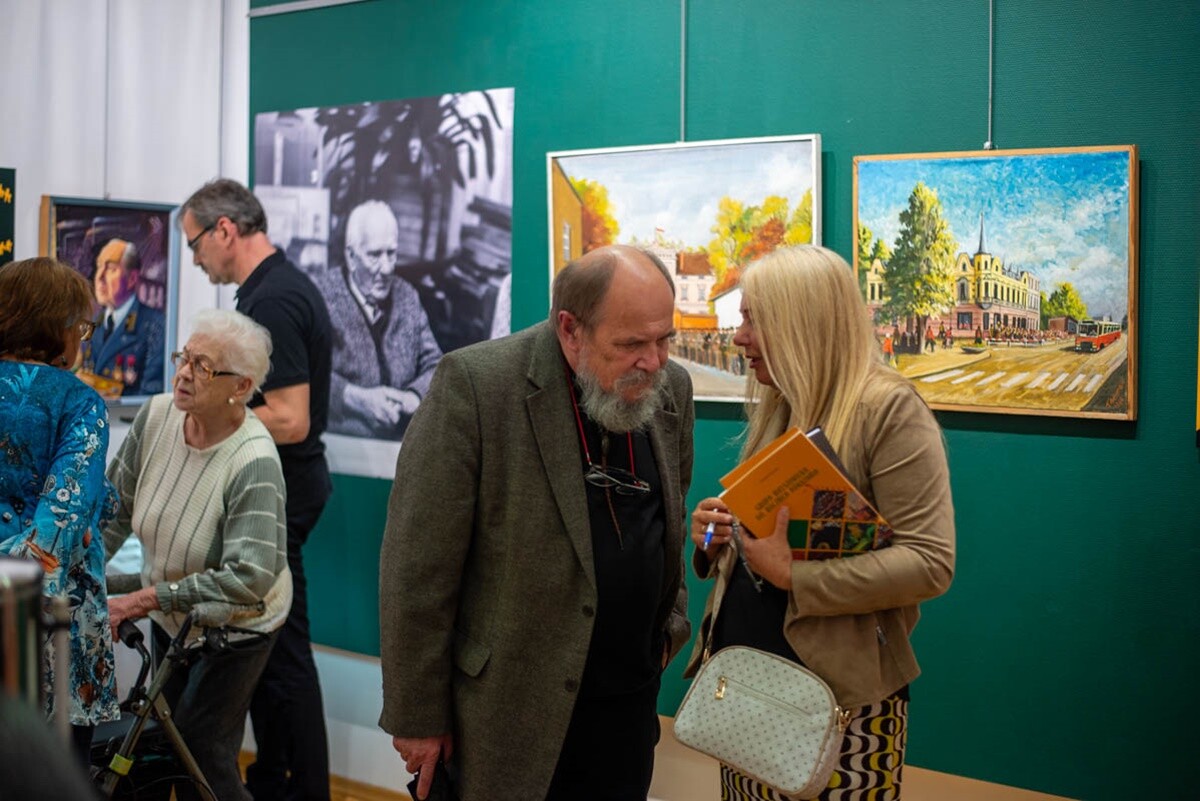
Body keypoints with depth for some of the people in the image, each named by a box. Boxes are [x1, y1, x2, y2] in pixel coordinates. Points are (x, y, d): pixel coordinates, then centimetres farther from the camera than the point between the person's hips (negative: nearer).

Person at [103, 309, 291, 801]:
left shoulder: (253, 462, -31)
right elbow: (116, 509, -3)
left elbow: (249, 577, -35)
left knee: (201, 748, -5)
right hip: (170, 618, 7)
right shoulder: (157, 416, -13)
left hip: (235, 626, -6)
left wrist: (146, 599, -33)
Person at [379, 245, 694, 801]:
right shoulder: (473, 384, -17)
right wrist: (415, 716, -12)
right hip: (509, 708, -5)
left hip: (629, 702, 5)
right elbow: (418, 569, -15)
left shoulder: (670, 388, 1)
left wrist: (670, 618, 12)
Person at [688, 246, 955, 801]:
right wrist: (718, 539, 0)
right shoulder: (775, 408, 11)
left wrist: (793, 574, -24)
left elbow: (931, 564, -19)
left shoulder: (890, 409, -13)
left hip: (840, 691, -7)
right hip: (745, 675, 7)